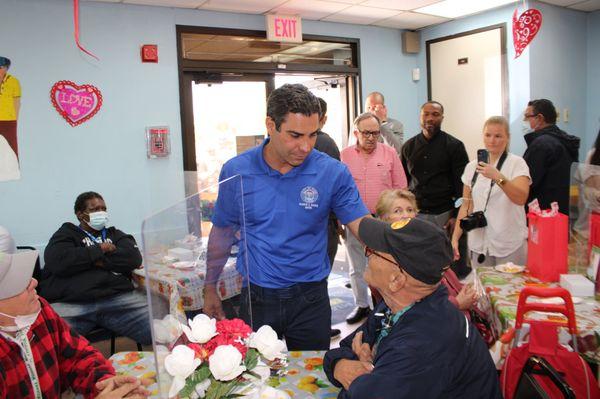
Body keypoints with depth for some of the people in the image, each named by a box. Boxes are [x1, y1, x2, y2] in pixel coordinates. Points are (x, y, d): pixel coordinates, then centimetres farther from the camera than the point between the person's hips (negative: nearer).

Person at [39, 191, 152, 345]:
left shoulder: (114, 234, 26)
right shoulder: (67, 233, 19)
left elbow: (134, 258, 6)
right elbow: (58, 261, -4)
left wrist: (100, 260, -1)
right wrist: (99, 250, 4)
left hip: (118, 297, 2)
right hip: (69, 303, -2)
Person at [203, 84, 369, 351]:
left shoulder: (333, 173, -11)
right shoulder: (235, 171, -7)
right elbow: (222, 231, 4)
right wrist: (210, 289, 8)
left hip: (310, 298, 0)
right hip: (256, 296, 1)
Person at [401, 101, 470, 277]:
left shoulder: (454, 145, 2)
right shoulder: (409, 147, 11)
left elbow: (462, 184, -2)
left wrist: (457, 216, -8)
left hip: (445, 214, -2)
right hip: (415, 214, 3)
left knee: (451, 264, -2)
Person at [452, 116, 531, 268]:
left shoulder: (517, 163, -4)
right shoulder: (472, 166, 7)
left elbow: (521, 198, -20)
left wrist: (498, 177, -33)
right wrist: (455, 238, 4)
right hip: (478, 243, 3)